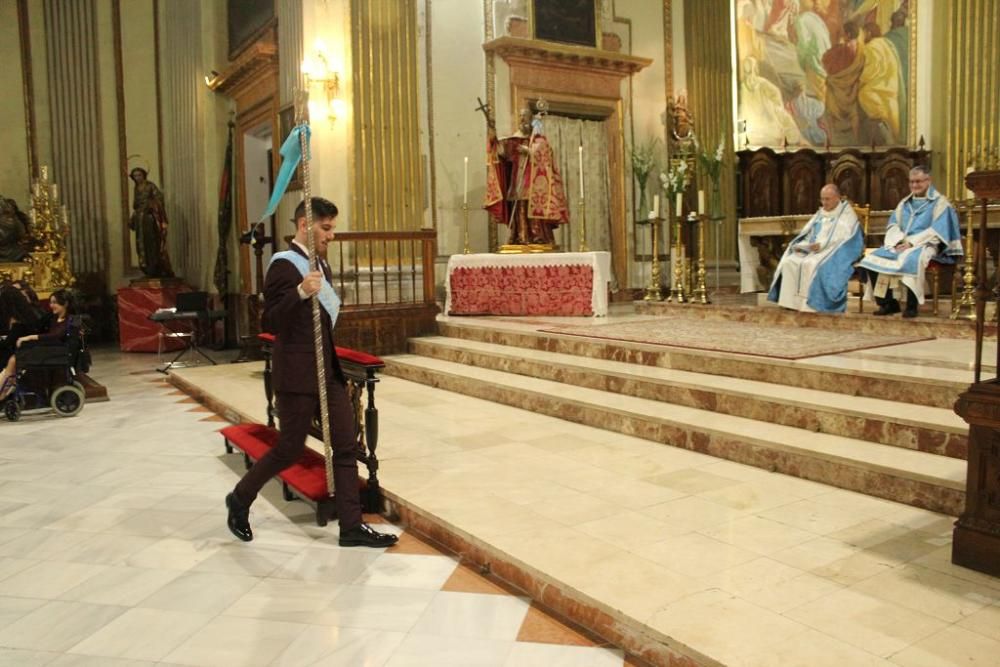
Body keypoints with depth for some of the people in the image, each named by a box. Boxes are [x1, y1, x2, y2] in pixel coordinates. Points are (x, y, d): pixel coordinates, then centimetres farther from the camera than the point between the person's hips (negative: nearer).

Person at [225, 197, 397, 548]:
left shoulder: (320, 264, 14)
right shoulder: (284, 265, -14)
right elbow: (271, 323, -22)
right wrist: (301, 293, -33)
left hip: (328, 368, 8)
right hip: (297, 373, -8)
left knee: (346, 445, 5)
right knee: (290, 449, 3)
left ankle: (351, 526, 11)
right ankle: (240, 499, 28)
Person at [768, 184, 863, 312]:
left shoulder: (846, 213, 3)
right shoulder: (820, 214, 23)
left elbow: (844, 237, -12)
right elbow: (807, 234, 17)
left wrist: (822, 245, -24)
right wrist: (801, 245, -5)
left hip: (834, 252, -6)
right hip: (813, 250, 6)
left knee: (811, 264, -36)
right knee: (788, 262, -20)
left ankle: (810, 305, -34)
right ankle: (791, 302, -25)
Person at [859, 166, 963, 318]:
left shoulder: (939, 202, 3)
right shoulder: (905, 203, 21)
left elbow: (936, 231, -9)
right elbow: (893, 225, 13)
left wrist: (912, 242, -18)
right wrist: (897, 241, -9)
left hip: (924, 245, -6)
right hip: (900, 245, 6)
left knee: (910, 260, -40)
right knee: (873, 259, -18)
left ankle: (911, 306, -29)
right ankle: (889, 303, -15)